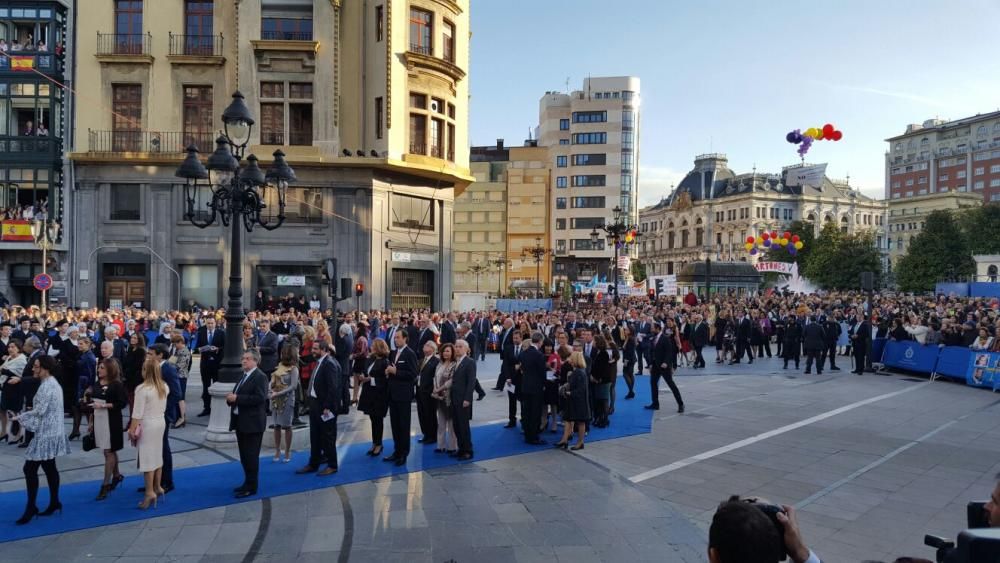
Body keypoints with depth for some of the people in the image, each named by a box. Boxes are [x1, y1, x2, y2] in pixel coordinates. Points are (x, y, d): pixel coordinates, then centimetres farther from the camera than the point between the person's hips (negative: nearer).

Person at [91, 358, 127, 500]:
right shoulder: (96, 384, 8)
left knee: (109, 452, -2)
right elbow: (94, 403, 16)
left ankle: (105, 484, 4)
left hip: (111, 421, -7)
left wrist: (104, 405, -21)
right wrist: (90, 422, 16)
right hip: (98, 420, 7)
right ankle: (116, 475, 33)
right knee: (109, 451, 16)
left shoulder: (117, 385, -12)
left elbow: (123, 403, -16)